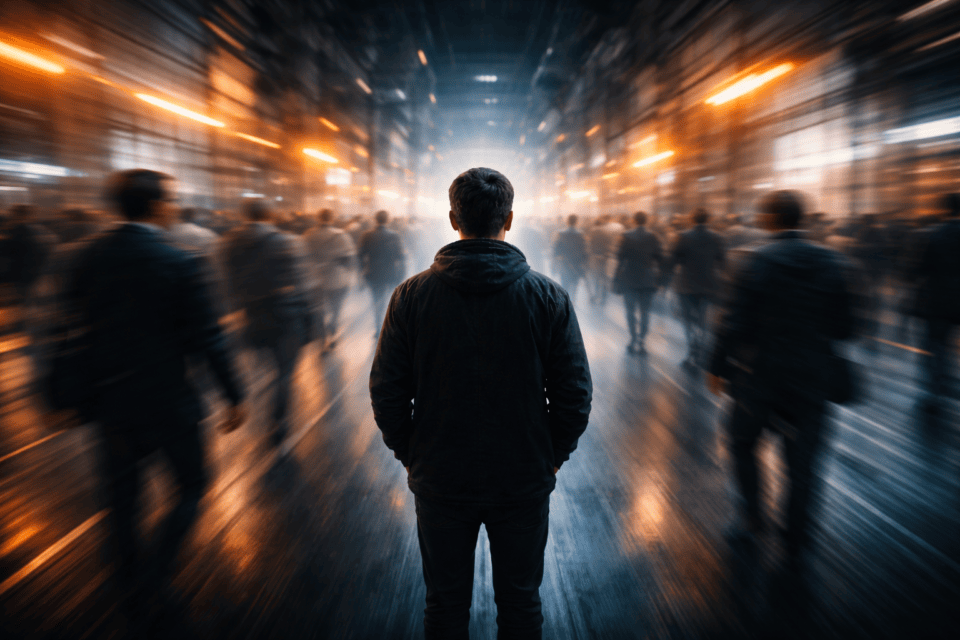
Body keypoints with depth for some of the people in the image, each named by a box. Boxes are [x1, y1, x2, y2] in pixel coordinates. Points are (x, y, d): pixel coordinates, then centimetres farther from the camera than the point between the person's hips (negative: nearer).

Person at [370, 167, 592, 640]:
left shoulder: (411, 295, -10)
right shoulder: (549, 297, -11)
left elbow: (386, 392, -6)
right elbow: (575, 394, -8)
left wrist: (409, 453, 9)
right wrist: (553, 455, 8)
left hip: (439, 479, 1)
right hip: (525, 480, 0)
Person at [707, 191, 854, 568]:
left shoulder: (758, 261, -14)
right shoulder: (831, 261, -4)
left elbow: (735, 324, -16)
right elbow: (843, 328, -1)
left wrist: (717, 367, -4)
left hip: (760, 374, -3)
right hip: (812, 379, 3)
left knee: (743, 442, 21)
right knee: (802, 463, 13)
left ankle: (753, 517, 26)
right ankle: (796, 543, 23)